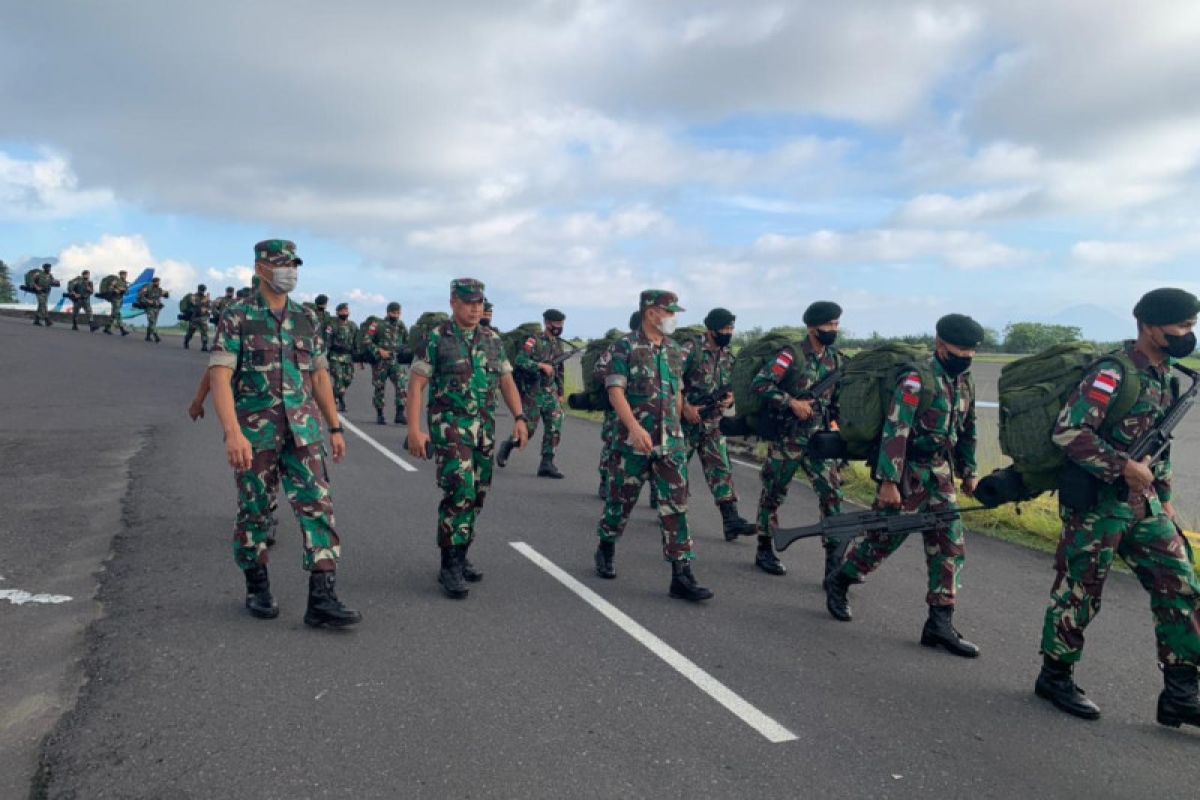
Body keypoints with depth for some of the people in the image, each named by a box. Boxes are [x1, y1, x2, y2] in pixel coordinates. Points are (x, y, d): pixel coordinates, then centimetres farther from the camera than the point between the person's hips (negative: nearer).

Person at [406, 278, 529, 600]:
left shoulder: (493, 340, 11)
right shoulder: (435, 339, -4)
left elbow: (506, 382, 13)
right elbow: (417, 385, -7)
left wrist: (520, 418, 2)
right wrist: (414, 429, -16)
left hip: (484, 428, 6)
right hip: (450, 426, -5)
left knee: (476, 496, 9)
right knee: (459, 493, -15)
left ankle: (460, 556, 25)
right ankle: (449, 567, -5)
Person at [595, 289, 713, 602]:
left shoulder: (674, 350, 11)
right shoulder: (626, 346, -6)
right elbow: (615, 391, -13)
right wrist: (635, 427, -26)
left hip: (671, 441, 4)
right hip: (634, 440, -4)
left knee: (676, 504, -3)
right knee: (621, 500, 10)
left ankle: (681, 576, -1)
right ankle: (605, 550, 36)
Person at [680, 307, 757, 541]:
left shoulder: (728, 357, 9)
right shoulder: (691, 348, -12)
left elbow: (729, 388, 21)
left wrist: (729, 399, -2)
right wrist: (685, 407, -20)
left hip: (713, 424, 5)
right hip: (686, 421, -5)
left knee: (721, 470, -2)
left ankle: (731, 521, -5)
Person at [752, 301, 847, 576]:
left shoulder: (836, 359, 7)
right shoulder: (792, 356, -12)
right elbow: (758, 384, -18)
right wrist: (792, 402, -22)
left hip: (818, 439, 5)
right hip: (786, 439, -5)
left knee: (832, 493, -4)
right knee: (773, 494, 7)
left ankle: (834, 559, 0)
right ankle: (764, 550, 24)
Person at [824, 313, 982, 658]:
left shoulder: (964, 383, 9)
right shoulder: (916, 381, -17)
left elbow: (967, 431, 21)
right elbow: (895, 433, -22)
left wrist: (968, 471, 21)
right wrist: (889, 483, -25)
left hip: (941, 479, 8)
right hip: (908, 475, -8)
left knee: (951, 547, 3)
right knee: (884, 538, 4)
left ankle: (940, 624, 9)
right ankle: (838, 582, 28)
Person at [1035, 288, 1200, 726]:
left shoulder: (1163, 376, 12)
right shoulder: (1114, 373, -16)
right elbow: (1068, 432, -24)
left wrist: (1164, 496, 20)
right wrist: (1124, 467, -24)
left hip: (1144, 506, 9)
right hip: (1097, 505, -8)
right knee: (1079, 593, 3)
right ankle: (1055, 676, 21)